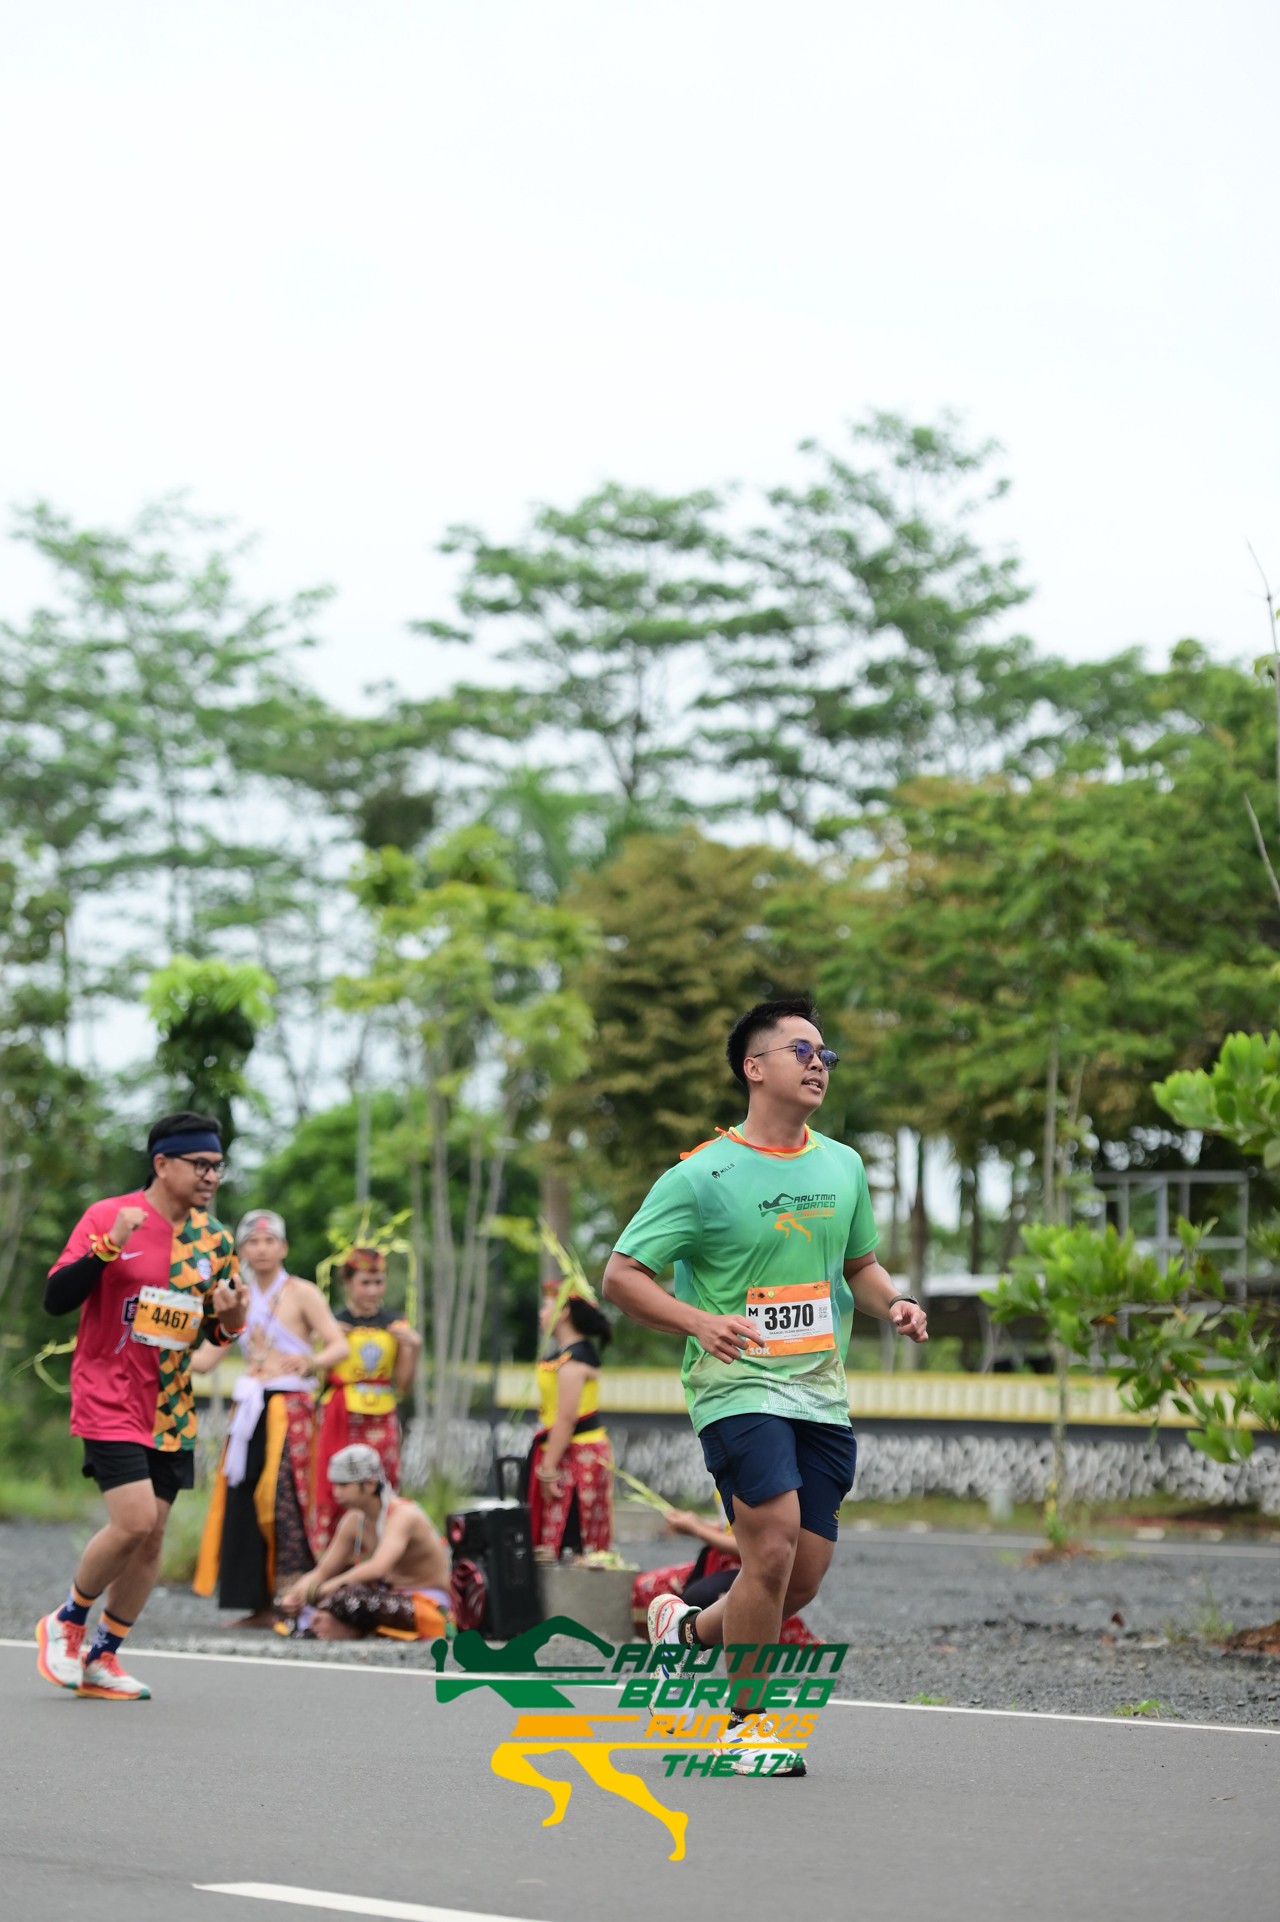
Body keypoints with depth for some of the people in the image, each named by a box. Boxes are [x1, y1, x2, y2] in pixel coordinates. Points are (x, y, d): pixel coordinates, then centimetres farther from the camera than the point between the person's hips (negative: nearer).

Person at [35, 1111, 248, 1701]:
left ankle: (101, 1660, 18)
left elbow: (218, 1333, 15)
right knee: (133, 1523, -17)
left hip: (171, 1409, 6)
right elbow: (56, 1298, -14)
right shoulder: (107, 1216, -10)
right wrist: (110, 1246, -28)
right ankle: (66, 1623, 8)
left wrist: (230, 1319, -9)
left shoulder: (215, 1239, 6)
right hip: (108, 1399, -6)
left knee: (151, 1537, 4)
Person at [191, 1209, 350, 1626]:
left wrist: (311, 1362, -29)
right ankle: (260, 1606, 2)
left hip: (289, 1408, -5)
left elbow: (339, 1345, -10)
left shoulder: (301, 1293, 1)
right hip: (249, 1409, 6)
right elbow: (203, 1360, 14)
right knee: (242, 1503, -2)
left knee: (282, 1499, -15)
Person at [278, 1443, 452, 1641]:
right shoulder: (353, 1521, 3)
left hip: (428, 1608, -8)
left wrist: (327, 1586, -42)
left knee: (344, 1597, -33)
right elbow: (322, 1572, 2)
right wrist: (296, 1593, -19)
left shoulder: (403, 1515, -21)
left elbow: (378, 1567, -38)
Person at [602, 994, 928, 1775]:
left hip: (822, 1396, 6)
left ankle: (688, 1630, 33)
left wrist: (895, 1303, 3)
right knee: (773, 1547, -20)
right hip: (738, 1387, -6)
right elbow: (621, 1276, -5)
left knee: (804, 1579, 3)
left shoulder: (843, 1167, 11)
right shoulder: (702, 1175, -7)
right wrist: (701, 1322, -21)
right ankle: (747, 1723, 0)